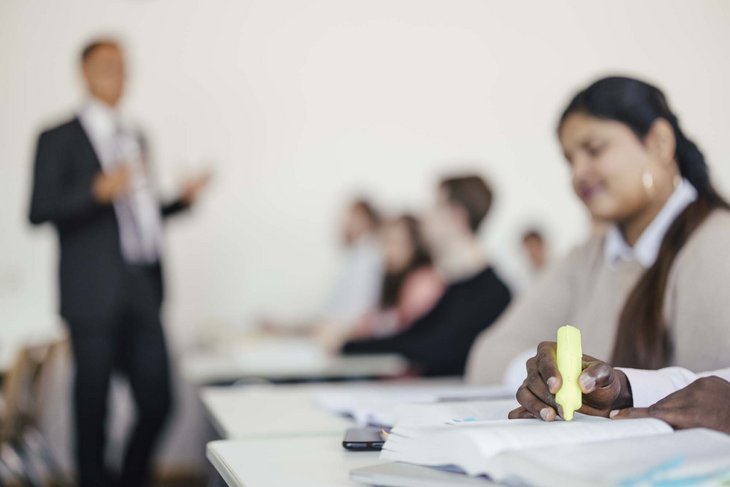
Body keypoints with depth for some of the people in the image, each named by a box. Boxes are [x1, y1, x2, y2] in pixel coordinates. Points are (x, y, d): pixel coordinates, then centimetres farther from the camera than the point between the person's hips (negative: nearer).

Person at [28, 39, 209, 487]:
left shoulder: (137, 139, 19)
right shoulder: (59, 139, -1)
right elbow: (39, 211, -10)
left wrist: (183, 199, 8)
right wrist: (98, 190, -23)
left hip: (143, 292, 5)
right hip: (95, 295, -5)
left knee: (158, 400, 4)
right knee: (93, 408, 2)